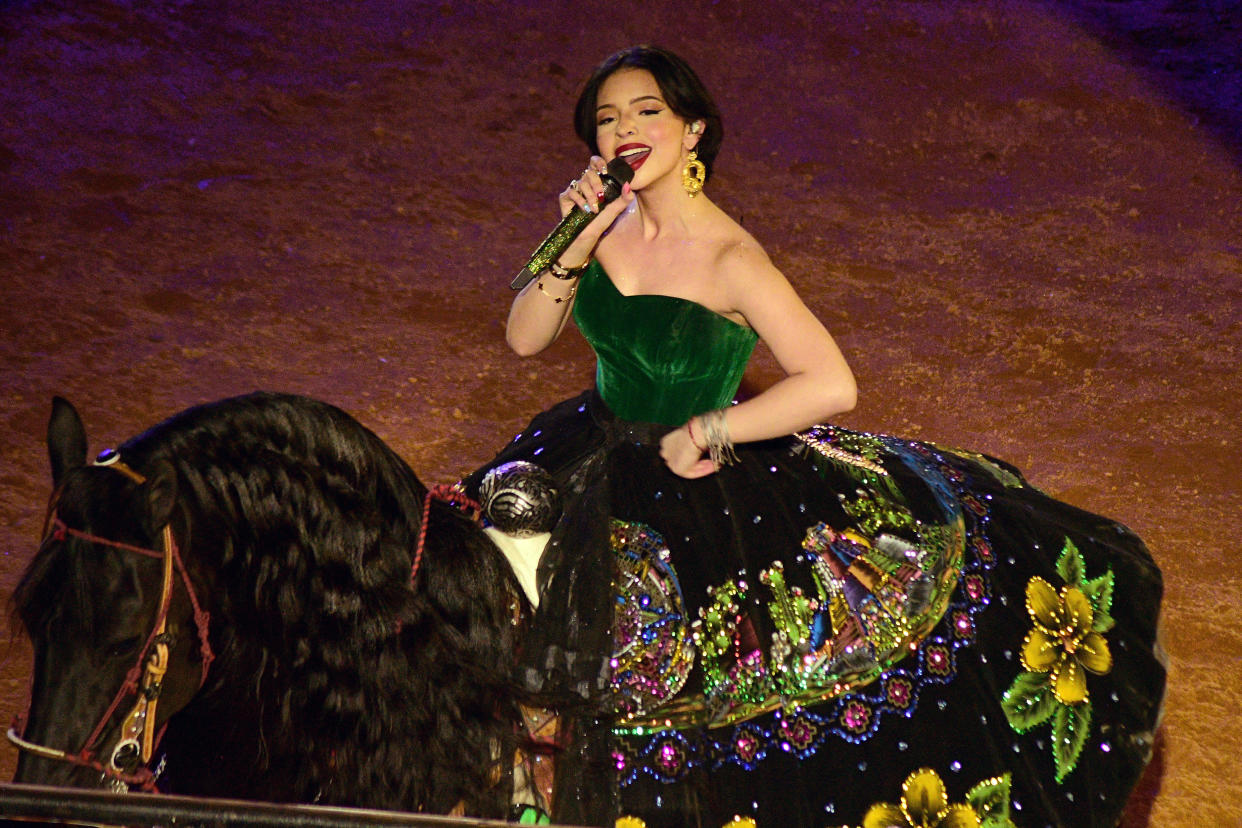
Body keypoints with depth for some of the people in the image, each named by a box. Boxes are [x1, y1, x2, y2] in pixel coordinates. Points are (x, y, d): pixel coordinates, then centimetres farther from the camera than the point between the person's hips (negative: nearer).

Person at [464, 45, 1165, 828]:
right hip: (602, 455, 6)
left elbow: (832, 385, -29)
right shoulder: (607, 219, -5)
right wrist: (577, 244, -21)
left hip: (696, 477, -6)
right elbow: (524, 338, -5)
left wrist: (701, 433, -22)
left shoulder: (730, 260, -22)